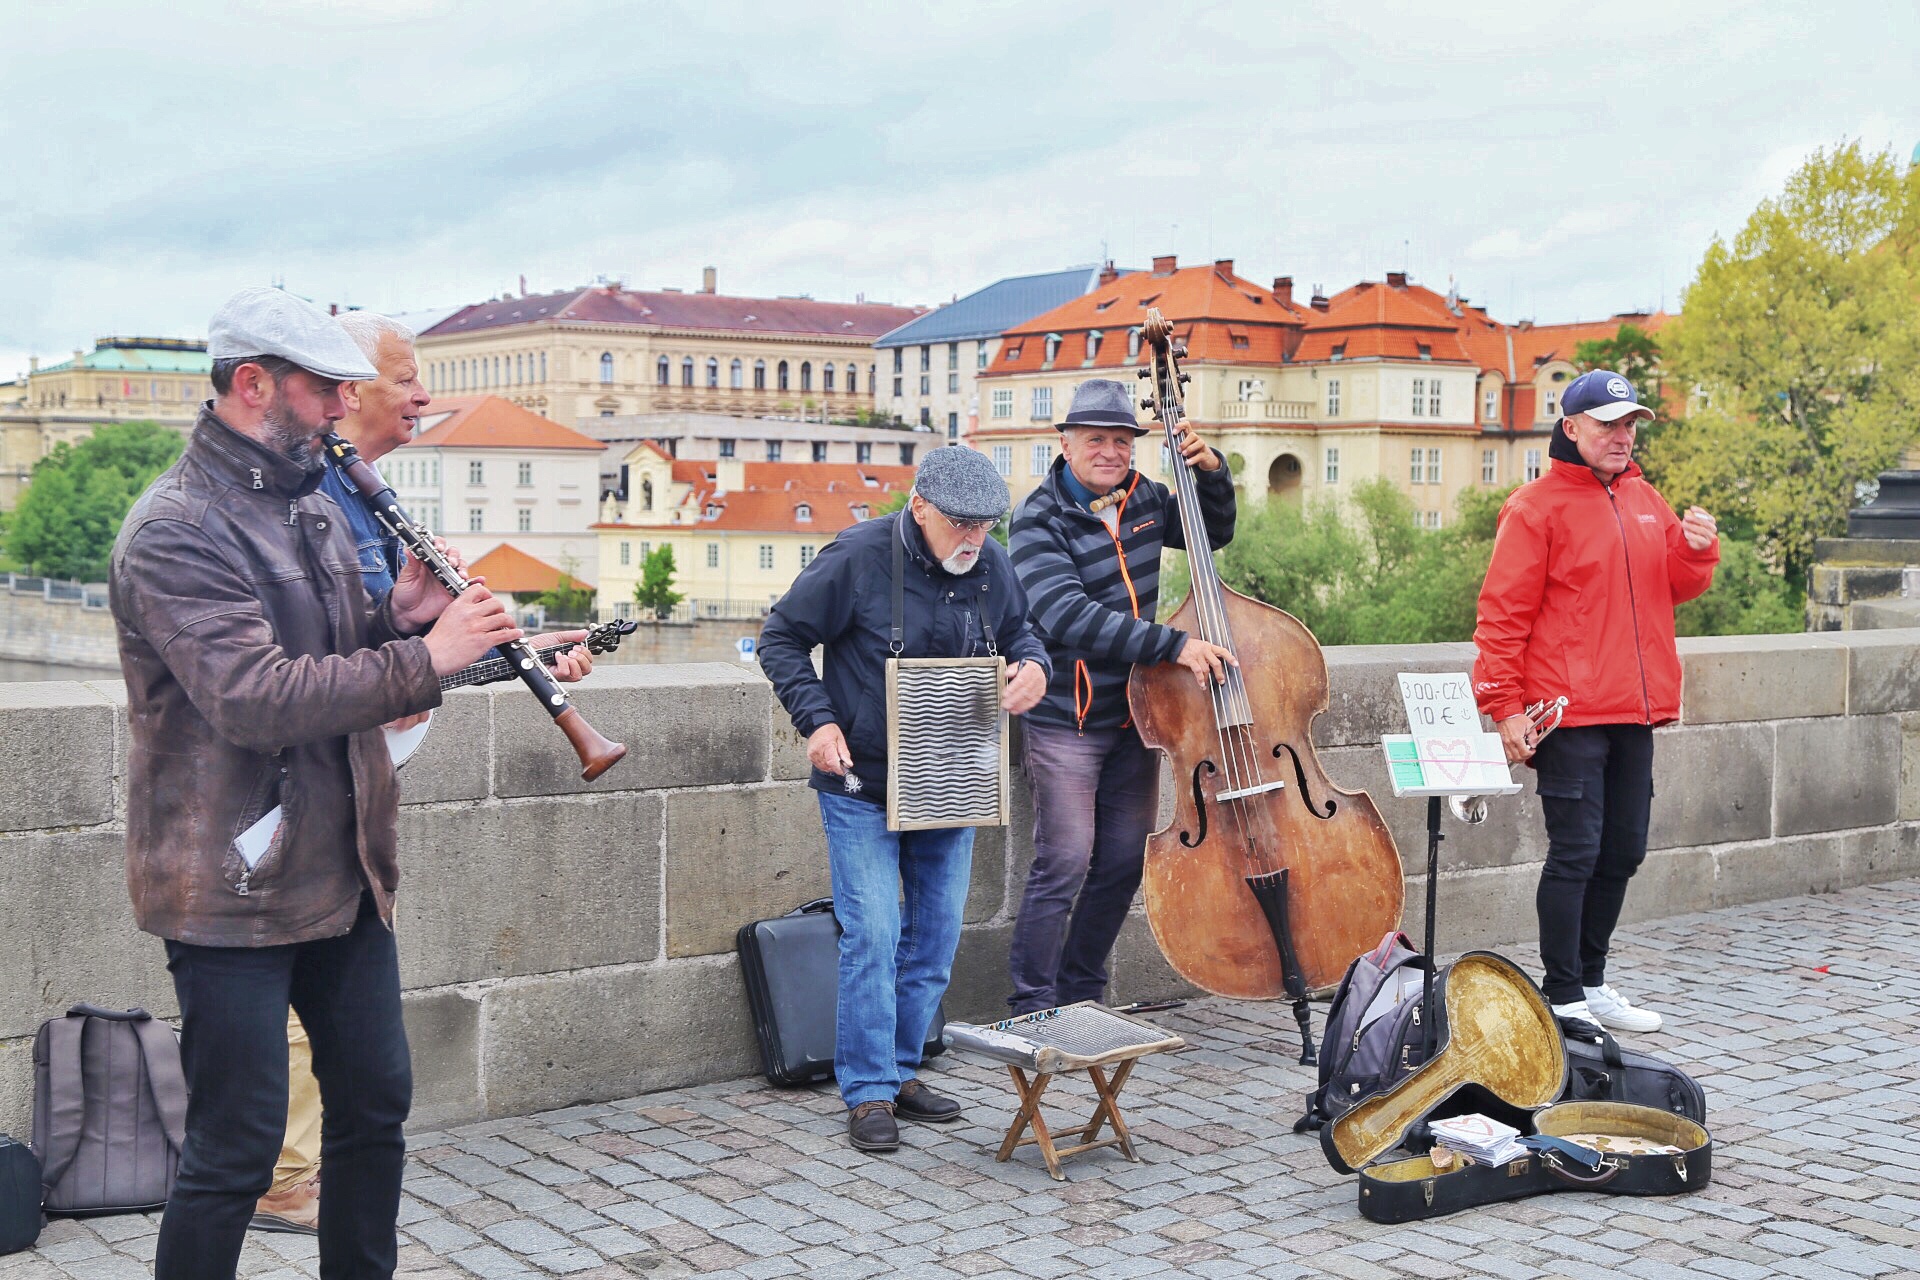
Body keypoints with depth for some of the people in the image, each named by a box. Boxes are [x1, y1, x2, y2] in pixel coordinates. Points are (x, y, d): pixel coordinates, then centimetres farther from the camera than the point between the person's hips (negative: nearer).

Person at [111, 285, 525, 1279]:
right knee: (236, 1150, -2)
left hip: (343, 877, 9)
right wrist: (426, 656, -27)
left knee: (376, 1106, 16)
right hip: (233, 891, -9)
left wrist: (398, 617, -1)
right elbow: (257, 700, -28)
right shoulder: (175, 531, -17)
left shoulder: (311, 505, 13)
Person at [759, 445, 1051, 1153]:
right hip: (862, 784, -5)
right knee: (872, 936, -7)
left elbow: (1017, 630, 18)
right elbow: (781, 638, -7)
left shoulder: (992, 565, -1)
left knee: (935, 935, 11)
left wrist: (1033, 664, -6)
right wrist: (817, 722, -17)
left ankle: (901, 1070, 26)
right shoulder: (857, 557, -15)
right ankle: (868, 1093, 4)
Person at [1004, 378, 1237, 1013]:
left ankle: (1081, 996, 25)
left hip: (1135, 714, 6)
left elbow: (1213, 534, 23)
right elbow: (1068, 616, -29)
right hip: (1066, 720, -6)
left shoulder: (1143, 498, 5)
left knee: (1124, 861, 10)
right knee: (1065, 864, -8)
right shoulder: (1038, 522, -15)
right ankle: (1032, 1010, 4)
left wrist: (1212, 473, 1)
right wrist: (1172, 644, -35)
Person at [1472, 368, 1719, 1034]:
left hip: (1634, 711, 7)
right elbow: (1503, 614, -10)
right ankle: (1563, 997, 1)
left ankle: (1592, 981, 25)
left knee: (1622, 852, 12)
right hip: (1570, 712, -7)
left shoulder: (1644, 500, 15)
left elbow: (1676, 586, 19)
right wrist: (1506, 707, -14)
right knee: (1575, 852, -7)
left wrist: (1696, 548, -3)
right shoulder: (1537, 506, -7)